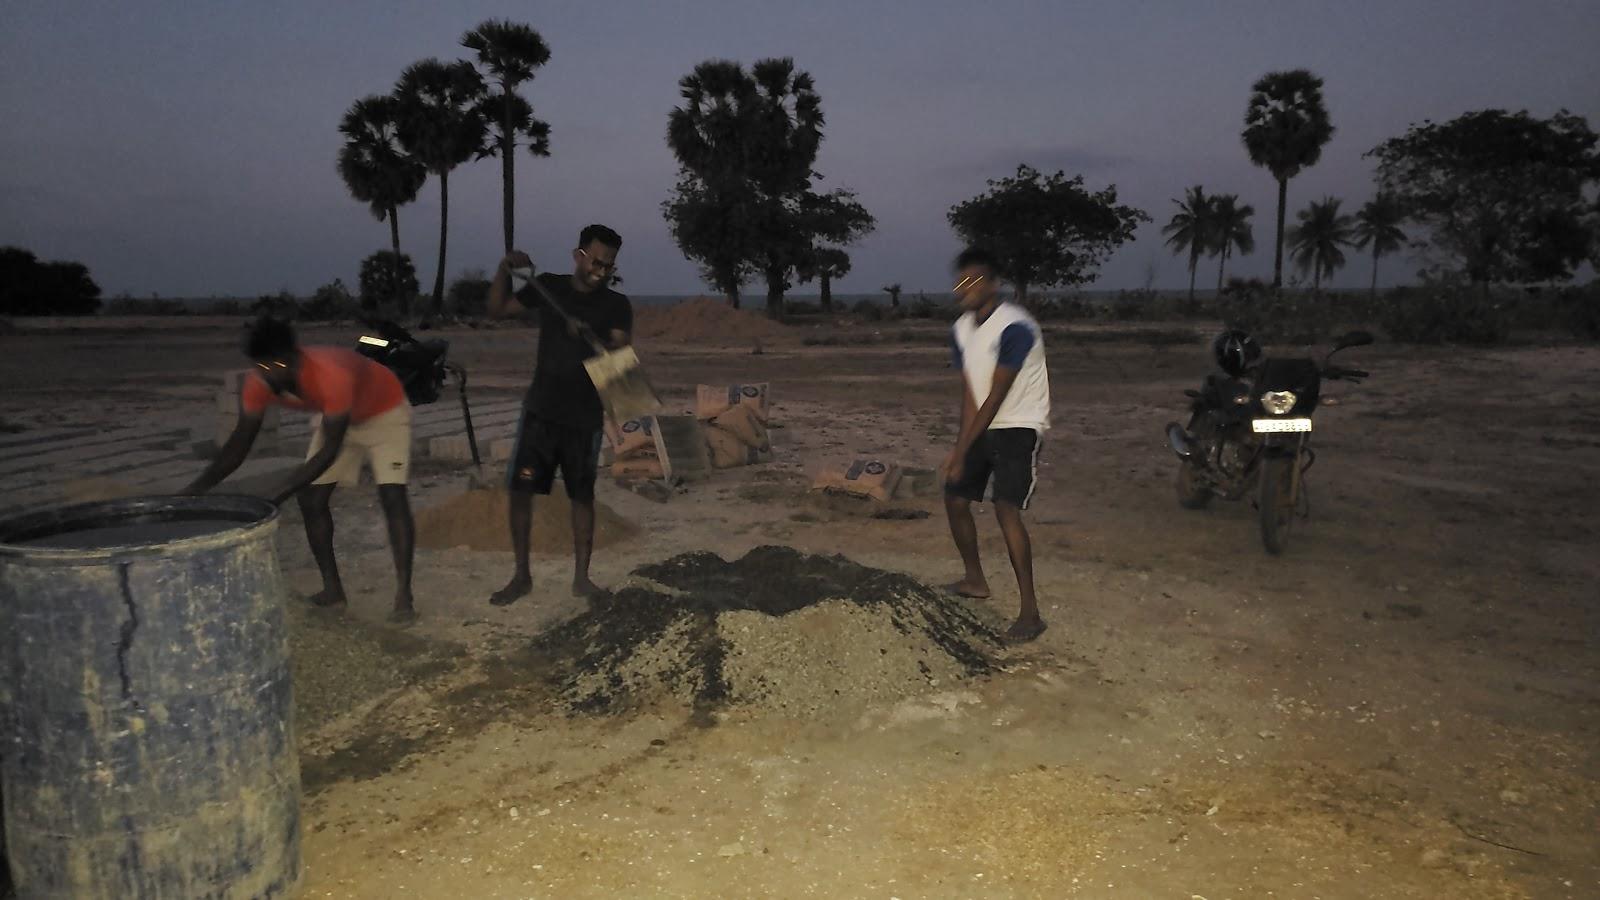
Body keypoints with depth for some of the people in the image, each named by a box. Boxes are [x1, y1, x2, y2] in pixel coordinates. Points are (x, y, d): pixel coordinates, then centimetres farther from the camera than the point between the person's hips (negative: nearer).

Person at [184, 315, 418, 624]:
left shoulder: (333, 377, -44)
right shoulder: (259, 385, -25)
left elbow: (330, 451, -39)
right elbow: (239, 445, -16)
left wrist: (279, 494, -44)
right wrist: (195, 489, -28)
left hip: (384, 411, -6)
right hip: (336, 415, 6)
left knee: (392, 496, -19)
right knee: (310, 498, -3)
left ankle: (403, 596, -15)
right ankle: (332, 587, 10)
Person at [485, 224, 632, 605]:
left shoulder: (616, 305, -2)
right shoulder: (549, 286, 4)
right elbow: (498, 308, 8)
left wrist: (590, 339, -32)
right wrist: (504, 270, -8)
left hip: (585, 416, -1)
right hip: (540, 409, 2)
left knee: (582, 495, 4)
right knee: (520, 488, -2)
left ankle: (581, 577, 15)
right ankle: (521, 575, 10)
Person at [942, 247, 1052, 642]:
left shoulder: (1015, 327, -24)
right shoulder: (960, 330, 1)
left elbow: (996, 397, -23)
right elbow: (970, 393, 0)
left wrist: (962, 449, -20)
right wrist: (961, 446, -10)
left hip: (1019, 426, -8)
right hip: (984, 425, 8)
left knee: (1006, 509, -21)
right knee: (955, 498, 12)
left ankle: (1030, 612, -17)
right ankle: (975, 579, 34)